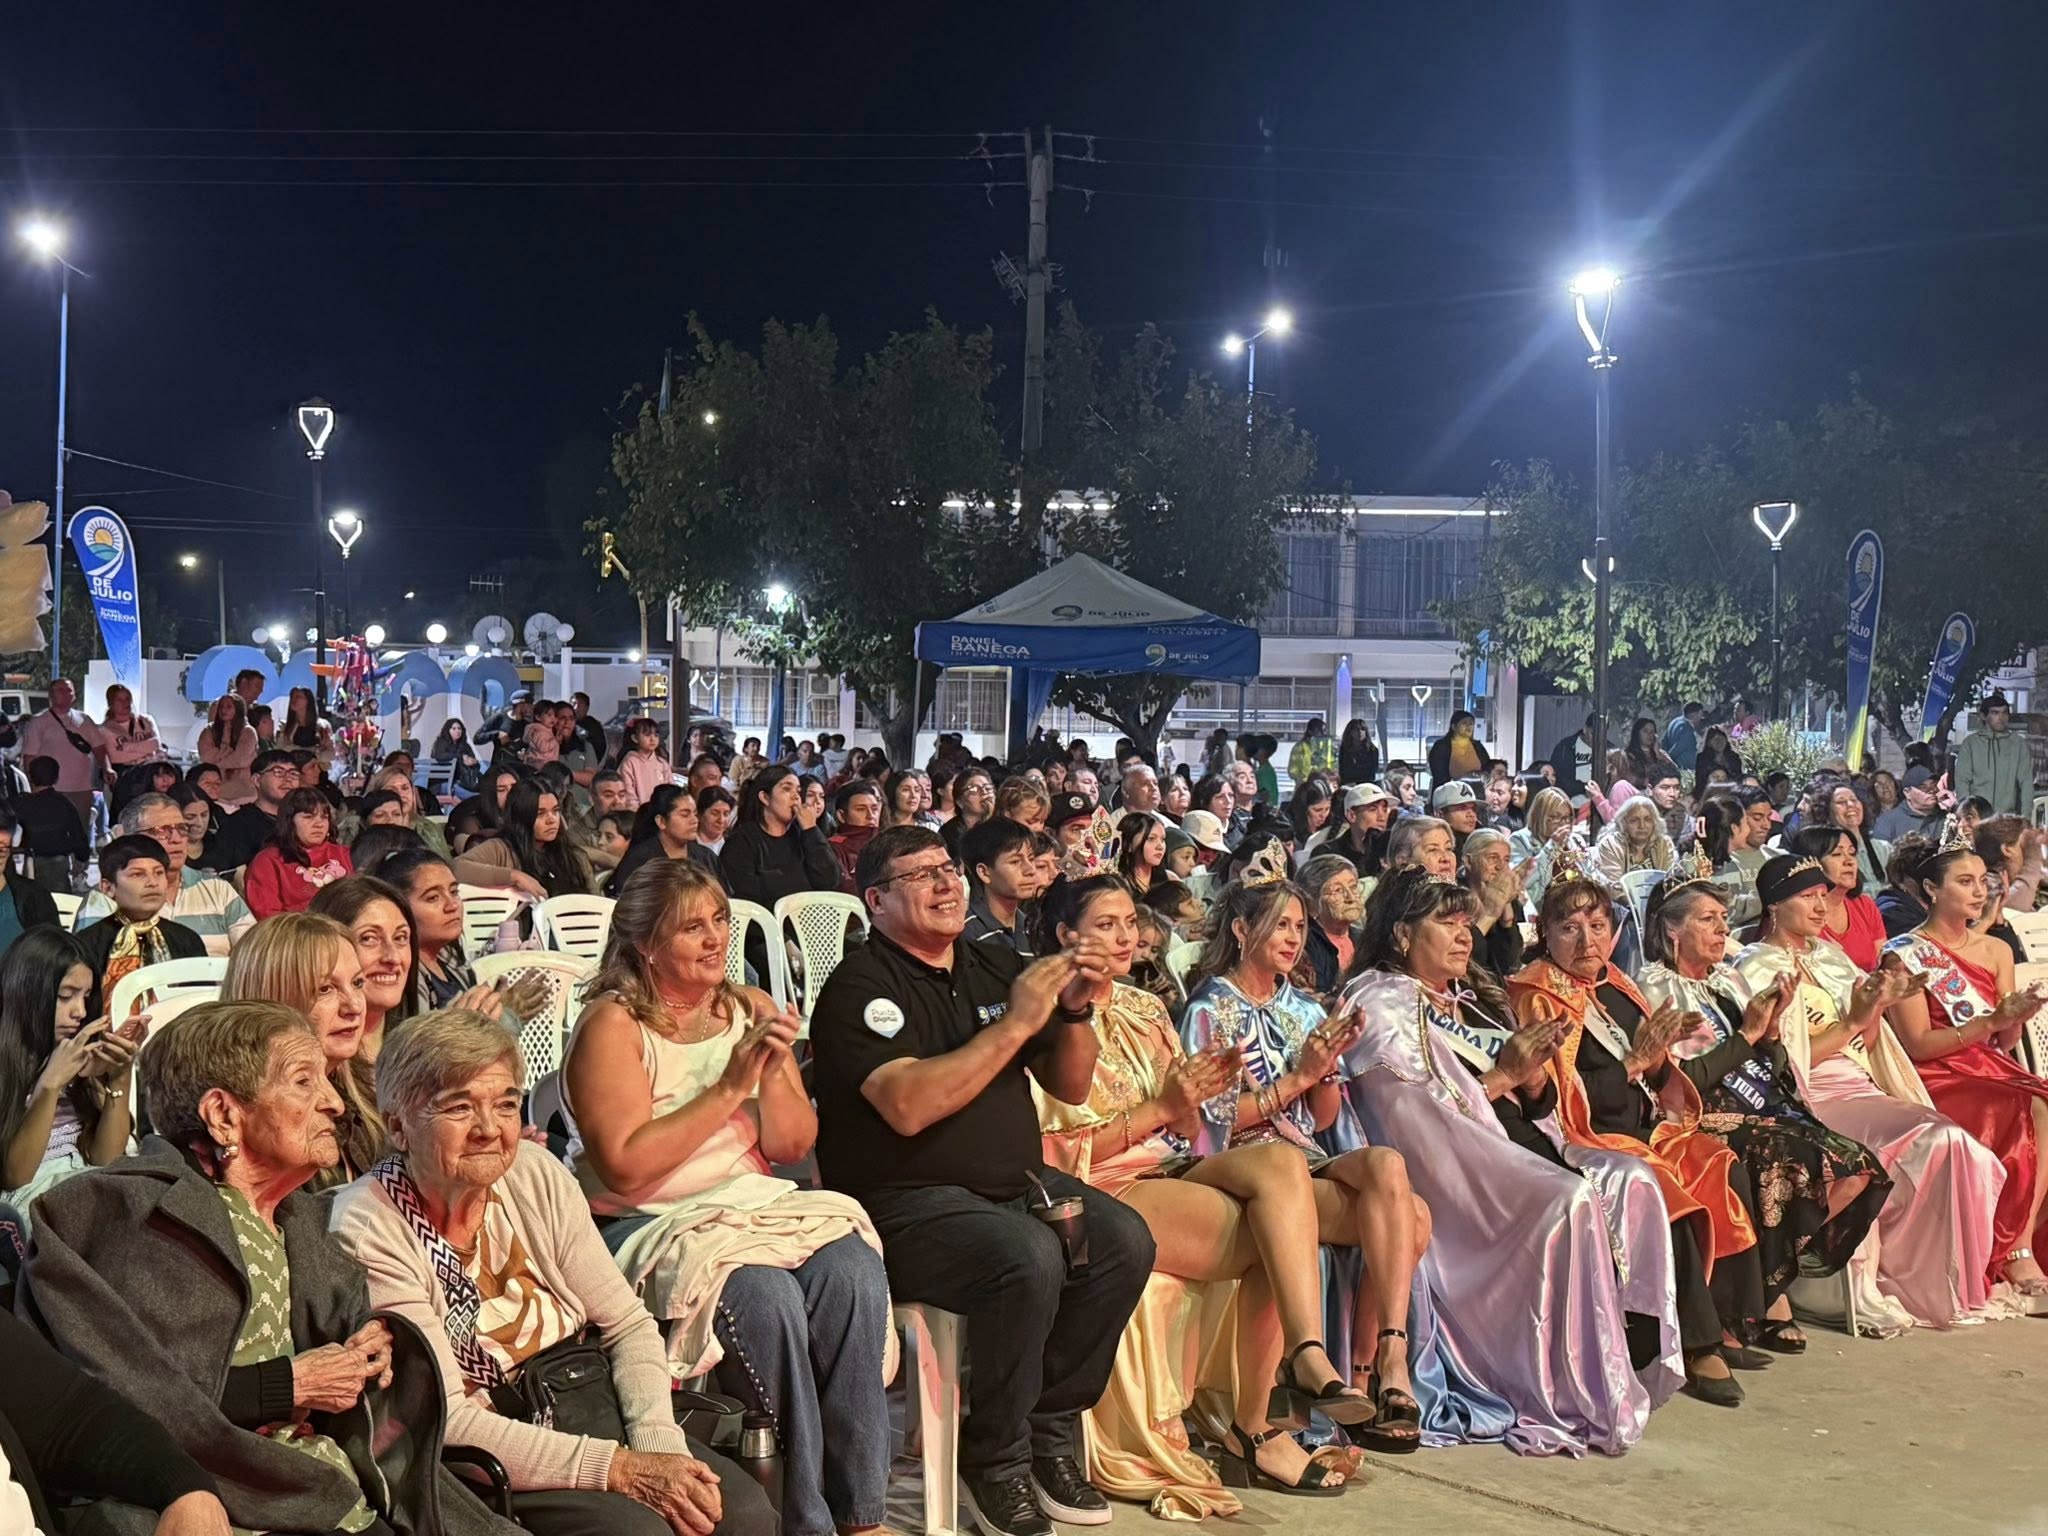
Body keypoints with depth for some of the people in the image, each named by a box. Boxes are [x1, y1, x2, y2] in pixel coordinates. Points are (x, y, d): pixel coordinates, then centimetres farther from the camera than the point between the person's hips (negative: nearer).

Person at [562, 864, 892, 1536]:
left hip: (755, 1204, 5)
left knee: (853, 1271, -25)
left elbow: (793, 1146, 9)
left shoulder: (752, 1009, 11)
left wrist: (773, 1073, -10)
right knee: (766, 1297, -33)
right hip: (648, 1226, -5)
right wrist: (729, 1089, -18)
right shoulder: (613, 1025, -6)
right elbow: (625, 1167, -17)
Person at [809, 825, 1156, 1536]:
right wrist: (1014, 1023, -21)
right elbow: (908, 1107, -23)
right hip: (906, 1203, -7)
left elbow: (1071, 1087, 14)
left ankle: (1051, 1429, 0)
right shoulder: (860, 986, -7)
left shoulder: (996, 968, 12)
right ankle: (995, 1458, -9)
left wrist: (1075, 1011, -6)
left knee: (1123, 1237, -17)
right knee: (1028, 1257, -31)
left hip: (1017, 1182, 7)